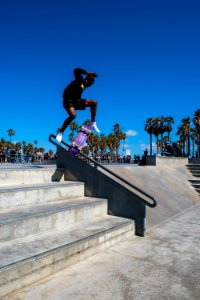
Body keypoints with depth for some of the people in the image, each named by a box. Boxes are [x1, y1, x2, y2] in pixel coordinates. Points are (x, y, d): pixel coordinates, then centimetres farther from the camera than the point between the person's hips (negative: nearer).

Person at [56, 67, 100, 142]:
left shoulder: (84, 84, 13)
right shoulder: (79, 80, -9)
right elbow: (76, 70, -24)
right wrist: (87, 73, -23)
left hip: (76, 101, 8)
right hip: (68, 101, -8)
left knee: (94, 102, -1)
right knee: (73, 115, -33)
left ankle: (93, 123, 2)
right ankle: (60, 132, -16)